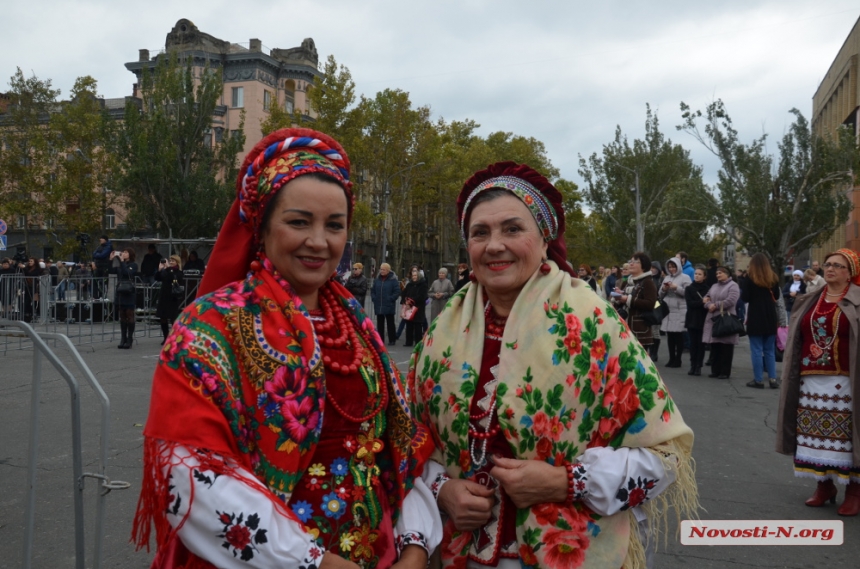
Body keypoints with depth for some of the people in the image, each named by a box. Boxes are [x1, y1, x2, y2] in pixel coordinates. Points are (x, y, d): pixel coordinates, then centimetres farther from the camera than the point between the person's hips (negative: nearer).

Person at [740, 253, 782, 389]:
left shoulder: (749, 278, -9)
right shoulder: (773, 277, 5)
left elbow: (745, 298, -10)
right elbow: (777, 296, 14)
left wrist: (743, 283, 3)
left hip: (755, 318, -4)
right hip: (770, 318, 4)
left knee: (757, 350, 0)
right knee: (770, 350, 12)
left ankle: (758, 380, 2)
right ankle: (773, 379, 10)